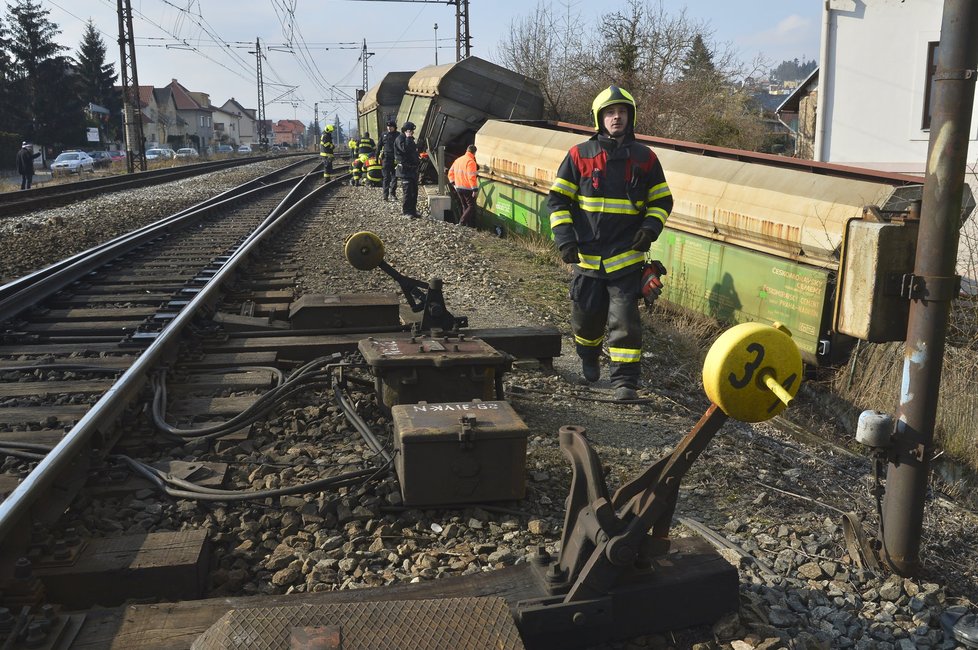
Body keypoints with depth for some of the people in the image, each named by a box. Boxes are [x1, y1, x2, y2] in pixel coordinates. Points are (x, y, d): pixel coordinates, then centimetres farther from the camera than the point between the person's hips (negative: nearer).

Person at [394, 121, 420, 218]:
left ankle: (413, 210, 19)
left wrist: (418, 158, 15)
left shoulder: (410, 139, 20)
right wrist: (408, 138, -21)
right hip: (405, 169, -9)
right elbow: (405, 149, -27)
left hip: (413, 169, 9)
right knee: (407, 191, -10)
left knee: (414, 190, 11)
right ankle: (405, 211, -5)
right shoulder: (400, 139, -9)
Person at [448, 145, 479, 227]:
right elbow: (471, 177, -23)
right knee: (471, 206, -4)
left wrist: (453, 183, 19)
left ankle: (469, 225, 16)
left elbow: (450, 173, 15)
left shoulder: (458, 160, 11)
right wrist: (475, 189, -21)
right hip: (468, 188, -8)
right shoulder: (471, 161, -15)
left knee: (465, 206, 15)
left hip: (458, 188, 8)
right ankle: (461, 223, -17)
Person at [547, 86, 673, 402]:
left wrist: (651, 227, -5)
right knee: (586, 316, 11)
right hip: (587, 254, 1)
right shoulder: (579, 155, 2)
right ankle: (589, 359, 41)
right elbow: (557, 198, 3)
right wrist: (564, 237, -9)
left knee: (625, 319, -7)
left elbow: (662, 200, 14)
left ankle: (625, 381, -1)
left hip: (626, 255, 0)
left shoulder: (645, 158, 5)